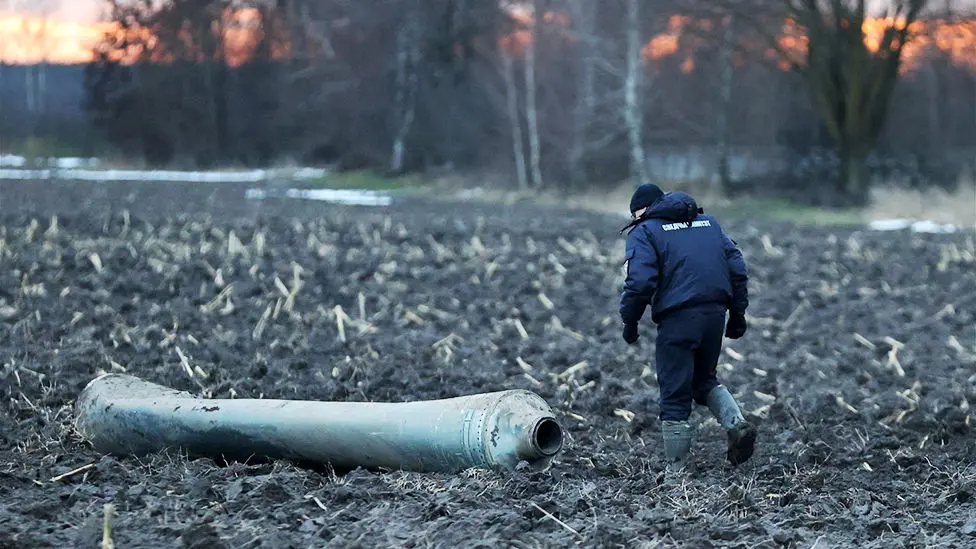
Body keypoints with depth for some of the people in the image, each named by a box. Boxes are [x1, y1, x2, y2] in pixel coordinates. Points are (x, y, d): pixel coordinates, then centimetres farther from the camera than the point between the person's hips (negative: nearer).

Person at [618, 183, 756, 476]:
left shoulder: (644, 232, 2)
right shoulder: (708, 222, 20)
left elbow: (640, 282, -12)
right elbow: (737, 268, 15)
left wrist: (630, 322, -1)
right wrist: (737, 314, 19)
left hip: (678, 318, -6)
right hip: (715, 314, 6)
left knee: (675, 393, 2)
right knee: (705, 379, 24)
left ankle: (675, 468, 7)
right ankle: (736, 423, 1)